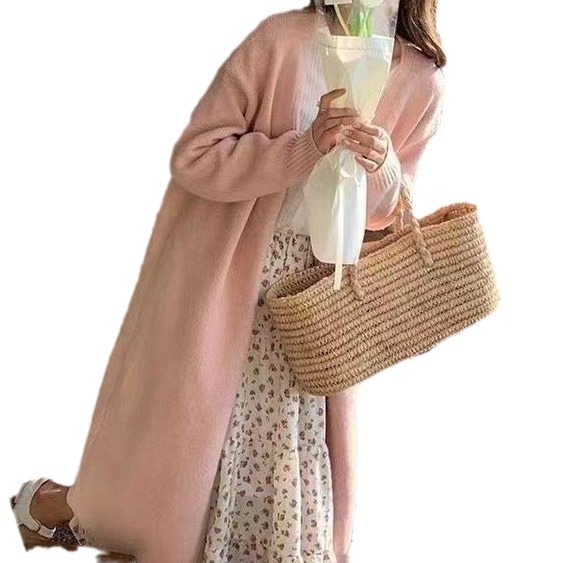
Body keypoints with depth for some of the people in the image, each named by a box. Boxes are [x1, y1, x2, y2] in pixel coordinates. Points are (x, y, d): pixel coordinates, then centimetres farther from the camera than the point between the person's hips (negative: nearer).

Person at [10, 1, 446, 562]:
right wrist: (304, 148, -27)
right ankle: (49, 503, 34)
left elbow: (383, 211, 6)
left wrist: (382, 167, -17)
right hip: (223, 268, -4)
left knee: (298, 462, 8)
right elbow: (194, 156, -16)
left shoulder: (423, 80, -3)